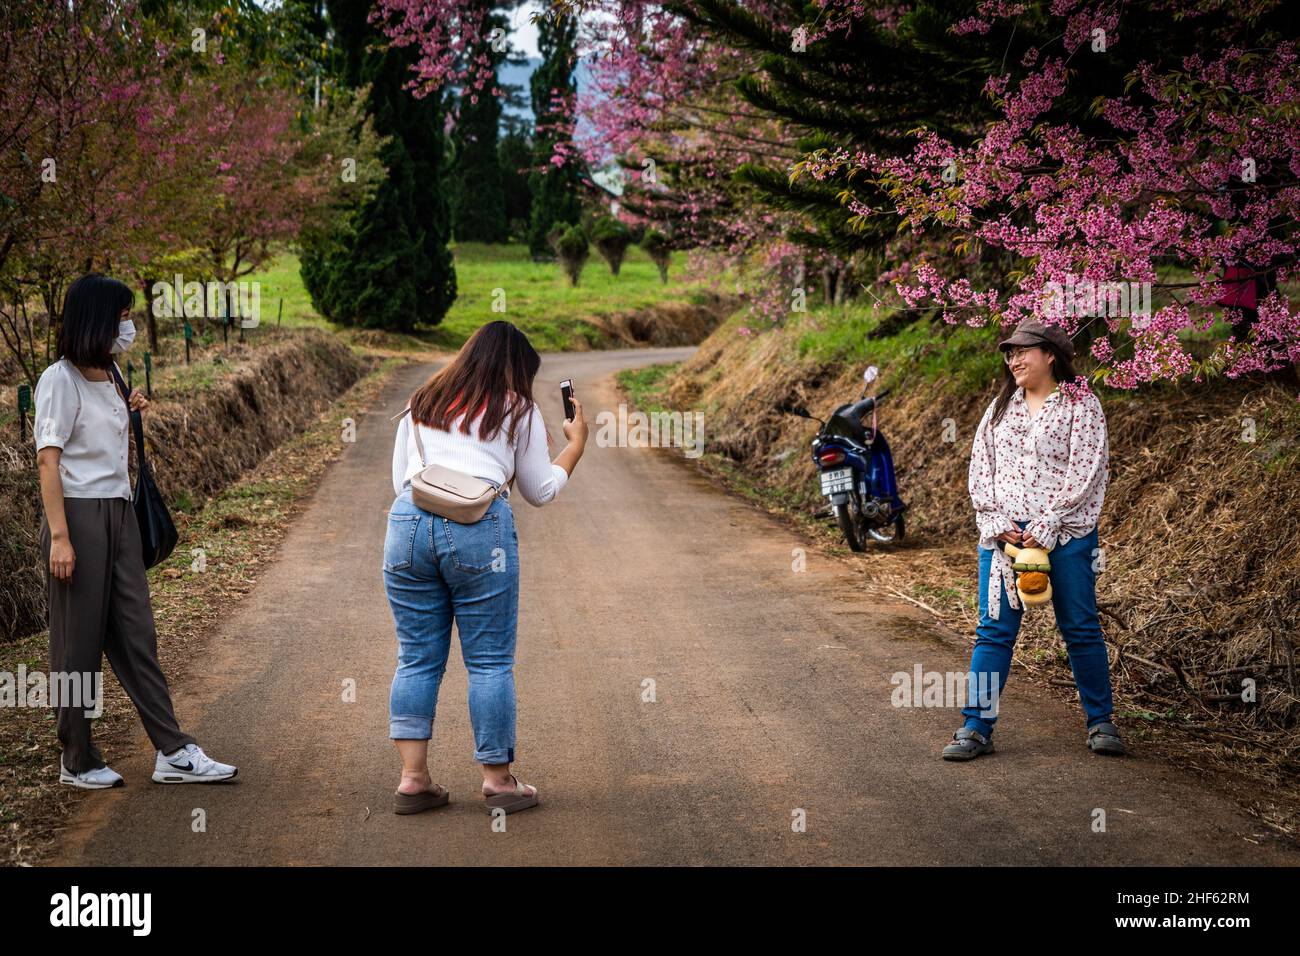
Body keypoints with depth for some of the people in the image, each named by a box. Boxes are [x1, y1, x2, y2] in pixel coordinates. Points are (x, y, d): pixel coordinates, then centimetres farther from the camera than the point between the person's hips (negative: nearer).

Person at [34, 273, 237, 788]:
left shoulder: (107, 378, 14)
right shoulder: (61, 380, -10)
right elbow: (48, 459, -15)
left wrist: (127, 414, 8)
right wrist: (59, 536, -20)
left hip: (119, 514, 8)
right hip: (79, 515, -8)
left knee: (135, 635, 6)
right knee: (80, 642, 1)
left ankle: (173, 753, 7)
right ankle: (77, 761, 12)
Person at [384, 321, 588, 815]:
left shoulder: (422, 403, 23)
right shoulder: (518, 411, 12)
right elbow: (539, 491, 17)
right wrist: (576, 443, 30)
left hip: (407, 523, 4)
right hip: (480, 531, -4)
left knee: (417, 658, 10)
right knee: (490, 660, 4)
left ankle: (413, 777, 6)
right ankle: (498, 779, 10)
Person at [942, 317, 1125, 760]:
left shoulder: (1081, 405, -1)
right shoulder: (1000, 407, 15)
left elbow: (1086, 471, -9)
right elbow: (980, 467, 11)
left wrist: (1047, 525, -14)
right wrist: (996, 521, -4)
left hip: (1064, 533, -4)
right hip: (1004, 533, 4)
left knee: (1080, 629, 4)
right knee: (994, 630, -1)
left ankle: (1101, 723, 17)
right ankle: (976, 727, 2)